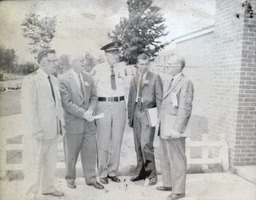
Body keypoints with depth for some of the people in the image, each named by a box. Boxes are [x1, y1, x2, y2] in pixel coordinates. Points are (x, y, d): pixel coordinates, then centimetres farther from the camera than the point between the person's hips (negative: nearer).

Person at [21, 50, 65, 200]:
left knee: (51, 161, 18)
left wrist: (61, 123, 11)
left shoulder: (54, 80, 12)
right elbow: (28, 107, -18)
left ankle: (49, 187, 34)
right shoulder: (31, 80, -13)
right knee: (34, 163, 3)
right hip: (38, 132, -8)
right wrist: (36, 130, -21)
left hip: (53, 130, 8)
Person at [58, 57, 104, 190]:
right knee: (71, 153, 10)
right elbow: (66, 103, -14)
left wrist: (90, 110, -8)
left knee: (90, 151, 10)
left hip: (89, 123, 5)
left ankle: (91, 178, 25)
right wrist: (83, 113, -17)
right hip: (73, 123, -4)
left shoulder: (88, 77, 9)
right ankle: (70, 178, 30)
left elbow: (93, 97, 10)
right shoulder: (63, 80, -9)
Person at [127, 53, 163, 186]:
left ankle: (152, 174, 3)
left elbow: (159, 98, -3)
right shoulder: (133, 80, 14)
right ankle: (140, 172, 24)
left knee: (146, 145, -12)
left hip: (148, 115, -5)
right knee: (138, 146, 10)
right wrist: (130, 116, 14)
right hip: (136, 114, 5)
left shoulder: (155, 78, 0)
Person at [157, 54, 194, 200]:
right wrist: (162, 125, 14)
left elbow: (185, 108, -17)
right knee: (166, 158, 18)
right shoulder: (172, 82, 16)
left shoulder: (185, 83, -12)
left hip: (174, 127, -9)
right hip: (165, 128, 9)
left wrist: (177, 129, -20)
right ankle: (168, 184, 33)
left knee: (177, 159, 1)